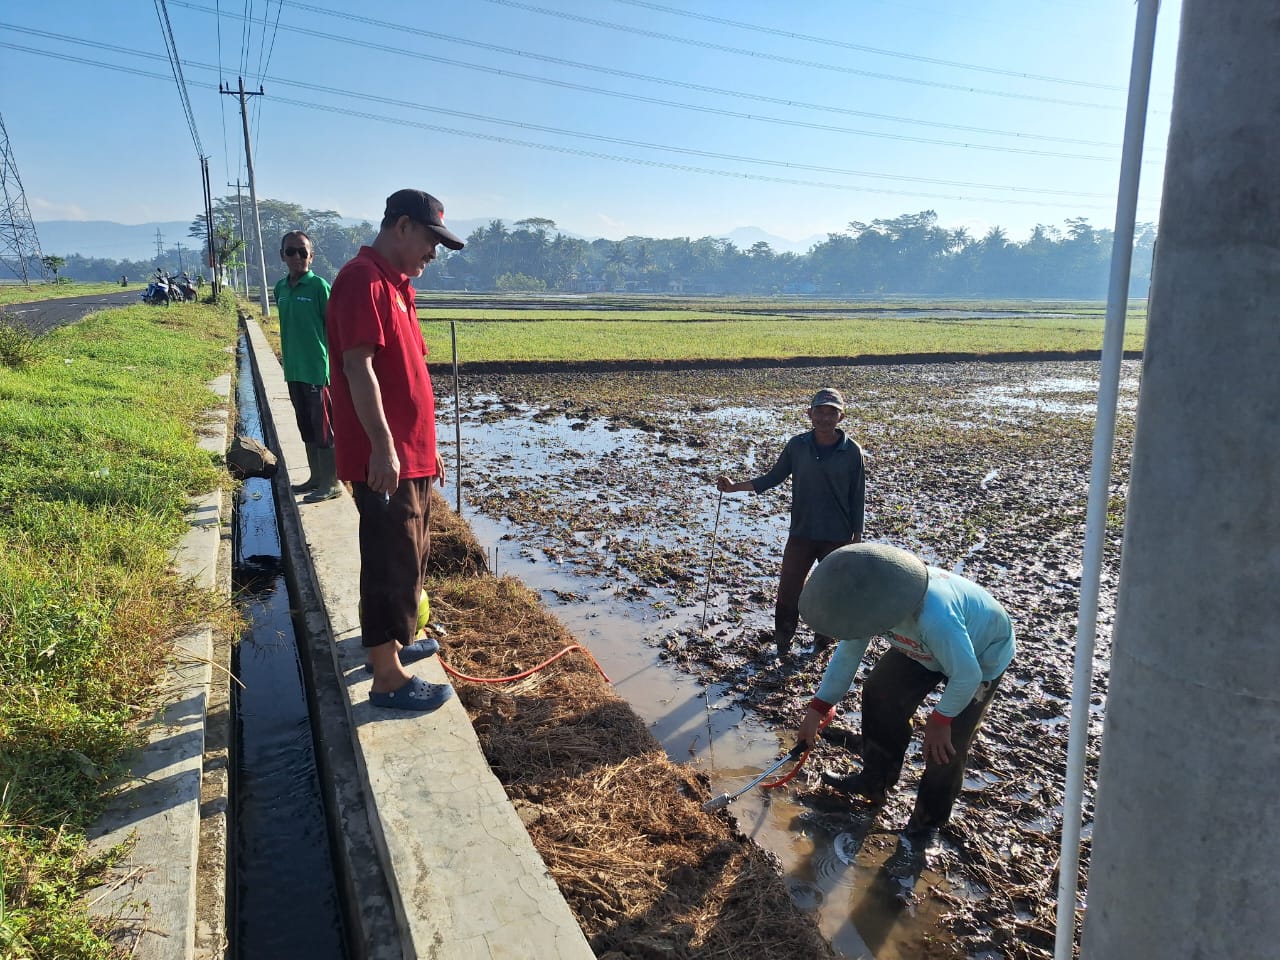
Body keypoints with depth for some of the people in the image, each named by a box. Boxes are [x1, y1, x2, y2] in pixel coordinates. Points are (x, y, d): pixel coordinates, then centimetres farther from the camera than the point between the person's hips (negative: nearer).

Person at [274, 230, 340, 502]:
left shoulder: (319, 286, -9)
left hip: (317, 369, -7)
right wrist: (288, 360, 18)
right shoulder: (281, 288, 10)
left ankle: (332, 482, 7)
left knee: (323, 426, -2)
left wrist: (331, 362, -10)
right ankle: (316, 477, 26)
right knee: (306, 425, 14)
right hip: (294, 370, 7)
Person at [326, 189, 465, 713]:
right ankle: (388, 679, 6)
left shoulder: (395, 285, 17)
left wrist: (426, 447, 23)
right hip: (384, 458, -10)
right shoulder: (364, 280, -14)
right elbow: (358, 366, -22)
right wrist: (382, 446, -27)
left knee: (408, 556, 21)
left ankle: (393, 641, 36)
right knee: (391, 563, -4)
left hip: (411, 454, 10)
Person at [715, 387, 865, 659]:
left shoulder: (852, 451, -9)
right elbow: (774, 477, 5)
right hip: (801, 534, 1)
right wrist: (735, 487, -4)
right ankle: (782, 644, 22)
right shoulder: (797, 445, -5)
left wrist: (856, 538, 0)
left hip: (837, 537, -1)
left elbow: (857, 498, -3)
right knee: (788, 590, 3)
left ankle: (823, 641, 35)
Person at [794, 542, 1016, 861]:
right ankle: (874, 782, 25)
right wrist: (817, 709, -10)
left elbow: (967, 675, -35)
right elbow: (847, 652, -10)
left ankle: (927, 823, 14)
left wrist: (940, 719, -19)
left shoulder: (935, 617, -48)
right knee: (879, 694, 5)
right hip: (926, 645, 7)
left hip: (983, 657, -7)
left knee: (946, 745, -10)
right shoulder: (875, 599, -24)